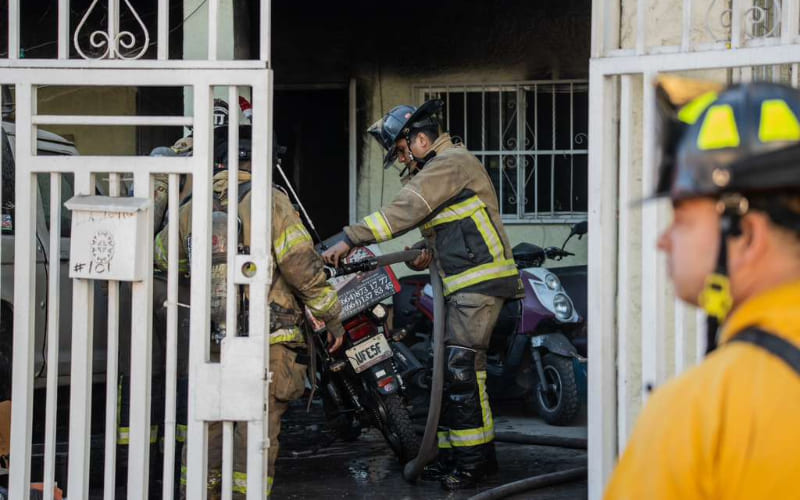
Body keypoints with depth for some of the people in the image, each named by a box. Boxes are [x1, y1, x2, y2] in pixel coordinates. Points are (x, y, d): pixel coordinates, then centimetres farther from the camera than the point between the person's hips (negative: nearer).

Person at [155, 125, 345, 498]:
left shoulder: (192, 211, 6)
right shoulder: (270, 202, -9)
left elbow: (161, 255, 24)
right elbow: (303, 267, -12)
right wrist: (332, 318, -1)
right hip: (269, 345, -4)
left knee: (207, 430, 13)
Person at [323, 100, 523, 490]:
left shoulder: (450, 162, -10)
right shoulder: (440, 167, 23)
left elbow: (404, 210, -19)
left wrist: (350, 239, -20)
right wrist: (428, 253, 16)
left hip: (480, 281, -11)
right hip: (464, 283, 11)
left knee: (462, 366, -15)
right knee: (449, 369, 9)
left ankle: (475, 458, -11)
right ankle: (454, 455, 14)